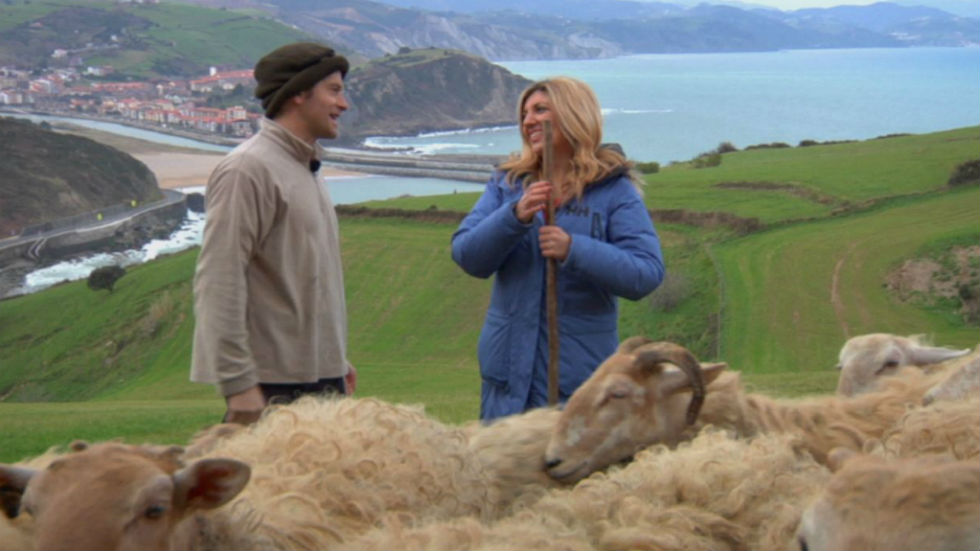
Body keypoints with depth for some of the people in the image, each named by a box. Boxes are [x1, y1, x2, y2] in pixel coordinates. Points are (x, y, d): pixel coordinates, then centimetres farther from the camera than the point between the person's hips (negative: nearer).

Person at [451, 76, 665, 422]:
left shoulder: (614, 190, -3)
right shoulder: (506, 183, 9)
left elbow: (648, 274, -13)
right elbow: (466, 257, -1)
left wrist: (574, 250, -26)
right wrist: (515, 216, -17)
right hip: (508, 365, 4)